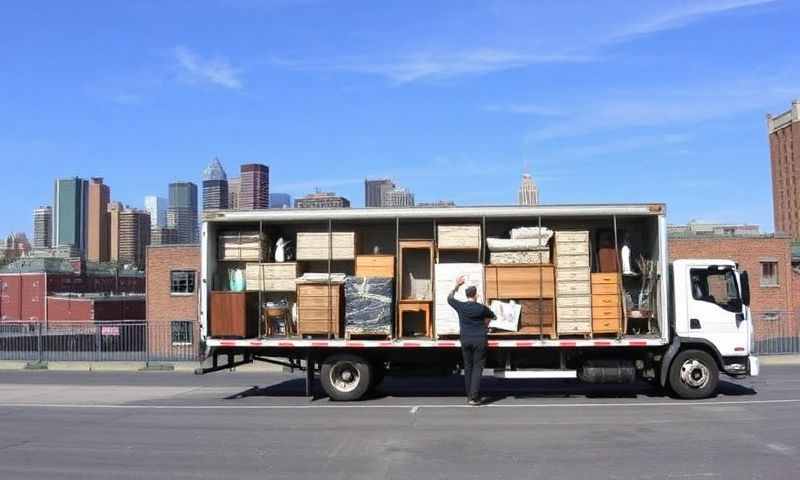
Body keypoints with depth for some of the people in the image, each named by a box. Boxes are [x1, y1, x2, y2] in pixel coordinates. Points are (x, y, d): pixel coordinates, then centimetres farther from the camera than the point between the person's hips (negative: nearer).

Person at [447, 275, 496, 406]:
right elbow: (492, 316, 14)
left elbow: (449, 298, 18)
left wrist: (456, 286, 25)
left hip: (465, 340, 3)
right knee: (477, 368, -1)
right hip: (480, 340, -2)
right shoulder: (482, 308, -6)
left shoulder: (461, 306, -3)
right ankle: (474, 397, -8)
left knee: (468, 367, 12)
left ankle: (469, 395, 17)